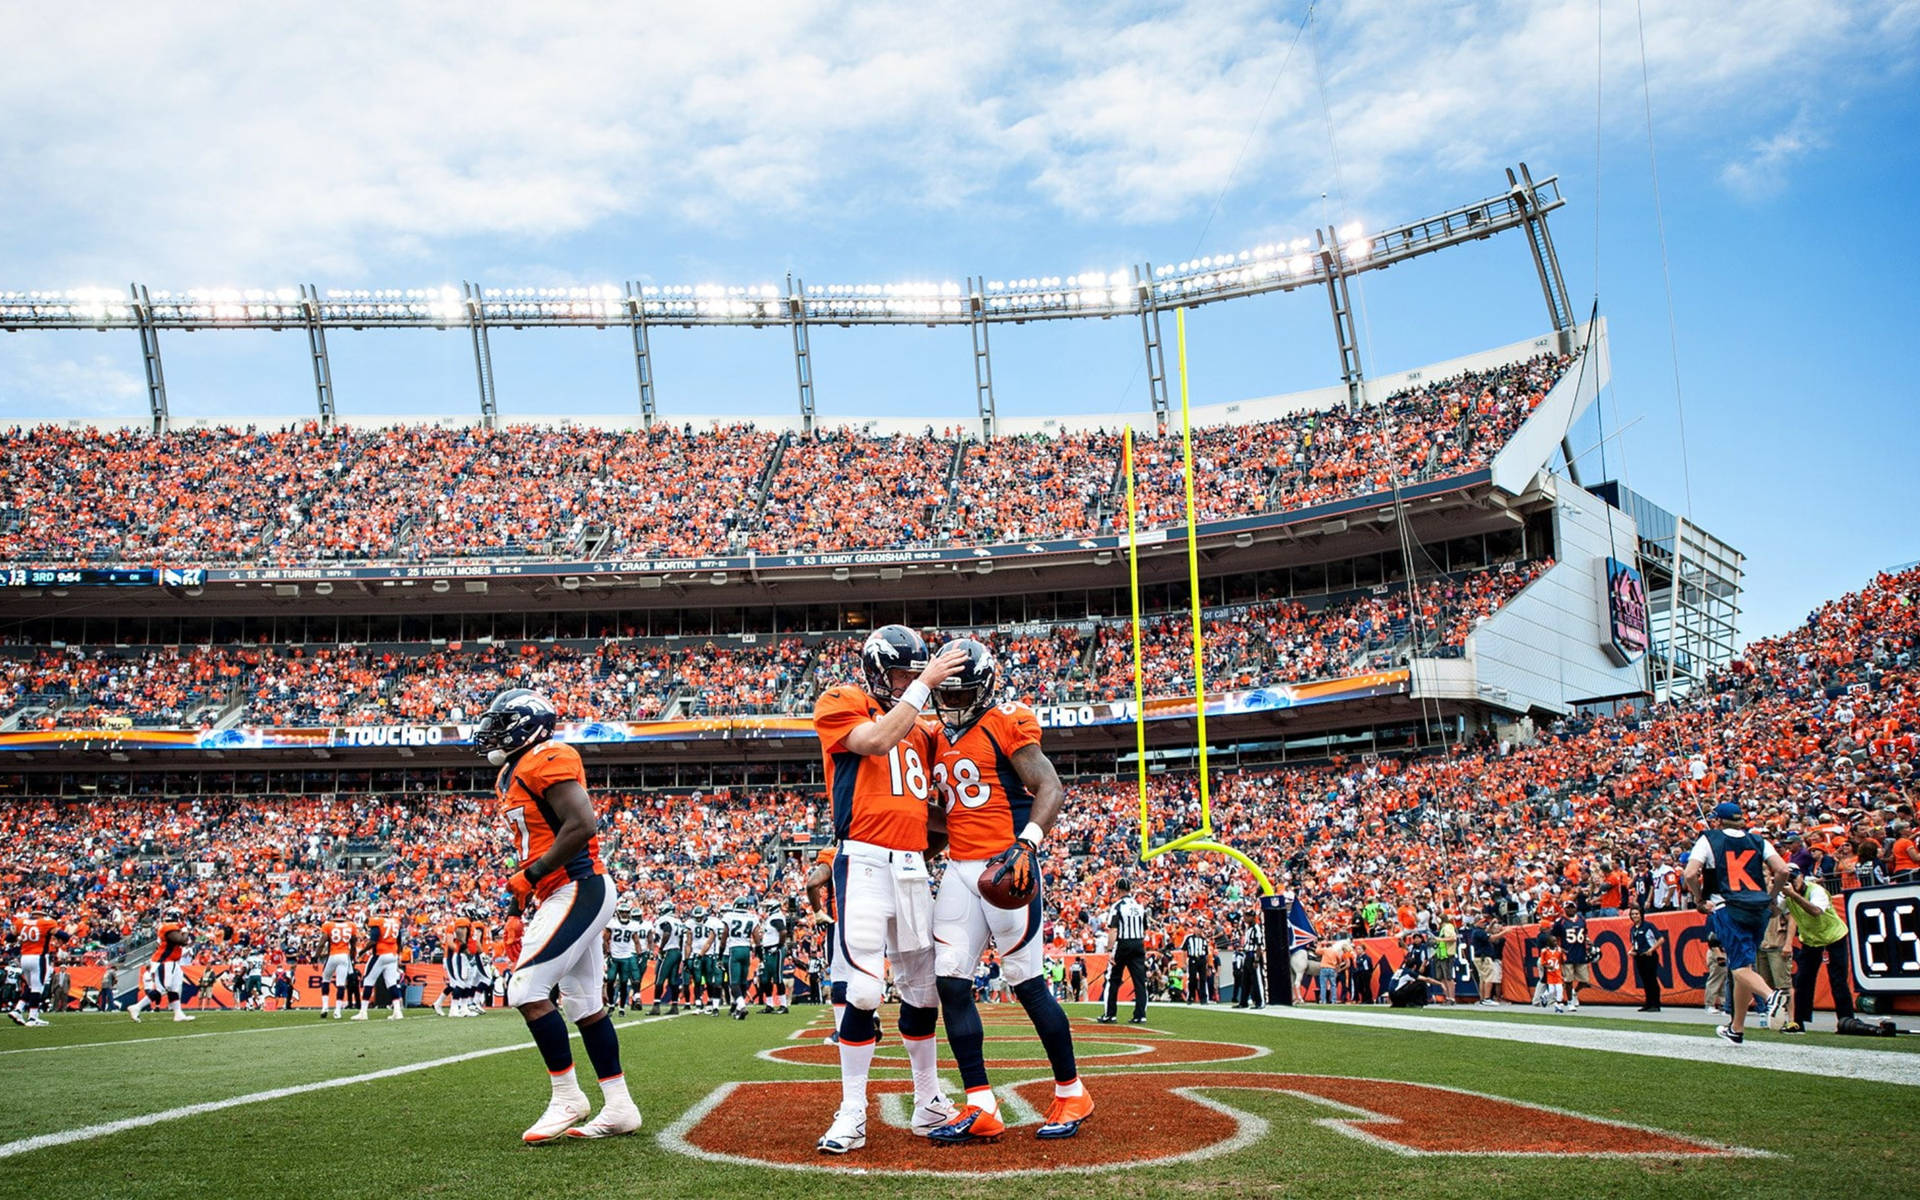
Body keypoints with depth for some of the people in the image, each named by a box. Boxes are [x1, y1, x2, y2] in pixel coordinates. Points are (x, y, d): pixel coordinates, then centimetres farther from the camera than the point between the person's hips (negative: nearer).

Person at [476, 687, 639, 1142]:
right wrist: (517, 915, 21)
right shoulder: (510, 777, 18)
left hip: (578, 890, -10)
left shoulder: (546, 761, -13)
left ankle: (567, 1098, 0)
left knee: (527, 990, -11)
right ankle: (619, 1107, 17)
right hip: (568, 895, 10)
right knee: (584, 1004, 11)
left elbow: (581, 825, -23)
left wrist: (528, 877, -18)